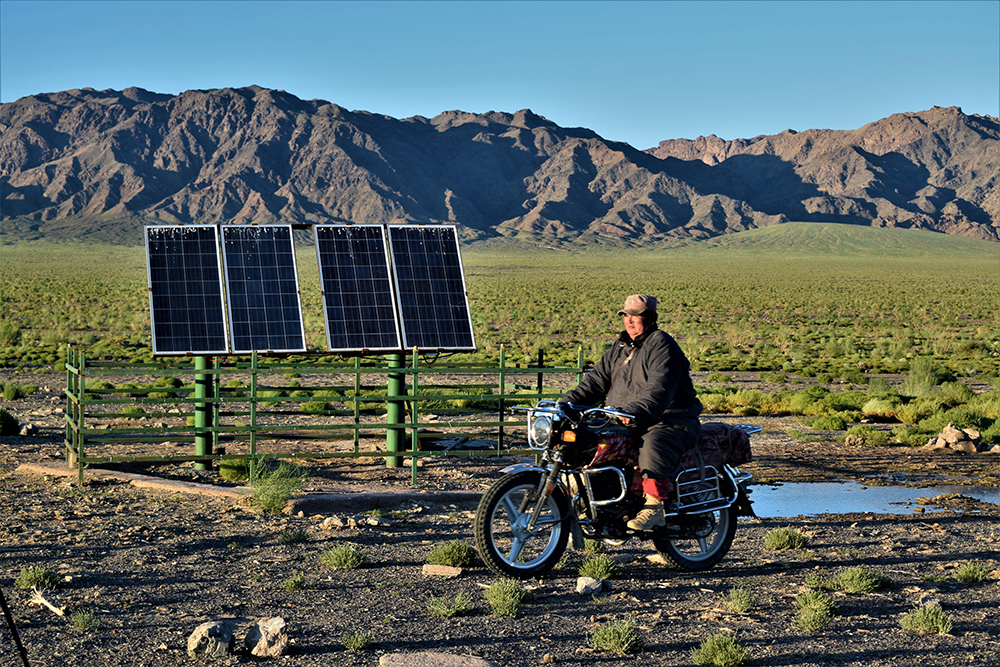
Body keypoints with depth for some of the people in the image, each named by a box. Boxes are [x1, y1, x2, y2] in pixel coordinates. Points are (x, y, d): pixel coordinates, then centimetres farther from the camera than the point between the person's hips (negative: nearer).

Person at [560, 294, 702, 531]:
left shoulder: (661, 345, -11)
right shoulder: (620, 348, 17)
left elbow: (659, 390, -26)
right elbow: (597, 380, 15)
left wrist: (635, 412, -42)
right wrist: (567, 403, 1)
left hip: (672, 421, -8)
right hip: (625, 423, 9)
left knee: (652, 444, -40)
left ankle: (654, 507, -39)